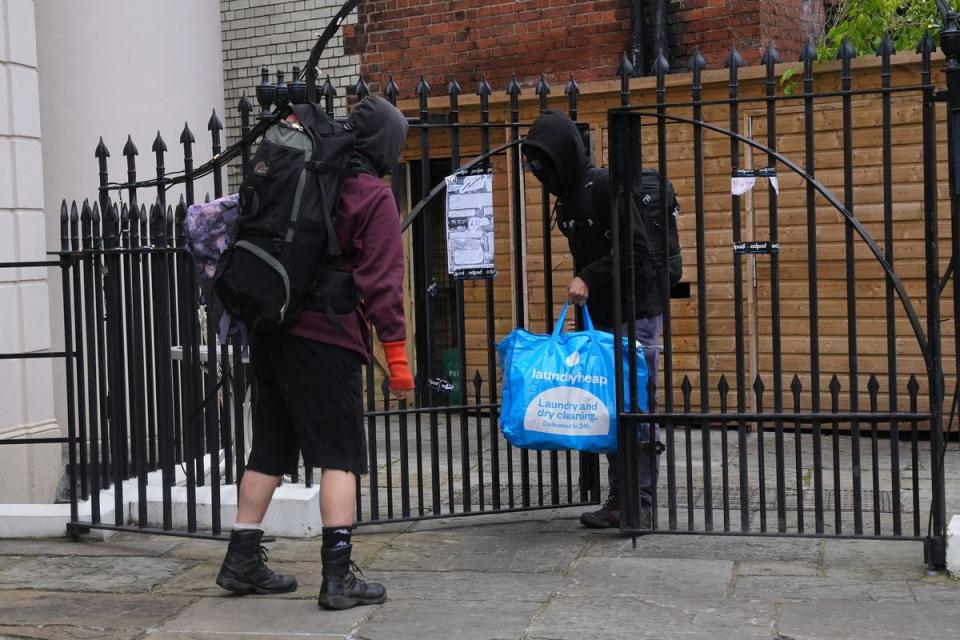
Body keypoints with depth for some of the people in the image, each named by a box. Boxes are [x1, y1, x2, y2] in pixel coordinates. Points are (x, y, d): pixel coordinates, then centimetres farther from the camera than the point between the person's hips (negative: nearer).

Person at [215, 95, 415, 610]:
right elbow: (382, 282, -12)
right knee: (340, 455, -1)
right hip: (327, 339, -7)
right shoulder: (376, 198, -6)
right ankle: (338, 576, -4)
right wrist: (396, 352, -11)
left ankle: (242, 562, 22)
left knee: (270, 450, 15)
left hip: (270, 330, 7)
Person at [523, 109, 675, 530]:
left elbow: (635, 247, -18)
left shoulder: (604, 185, -12)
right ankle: (618, 499, 13)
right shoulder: (565, 198, 13)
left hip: (636, 311, -8)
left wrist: (588, 278, -20)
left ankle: (642, 503, -1)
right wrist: (579, 283, 10)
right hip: (600, 317, 8)